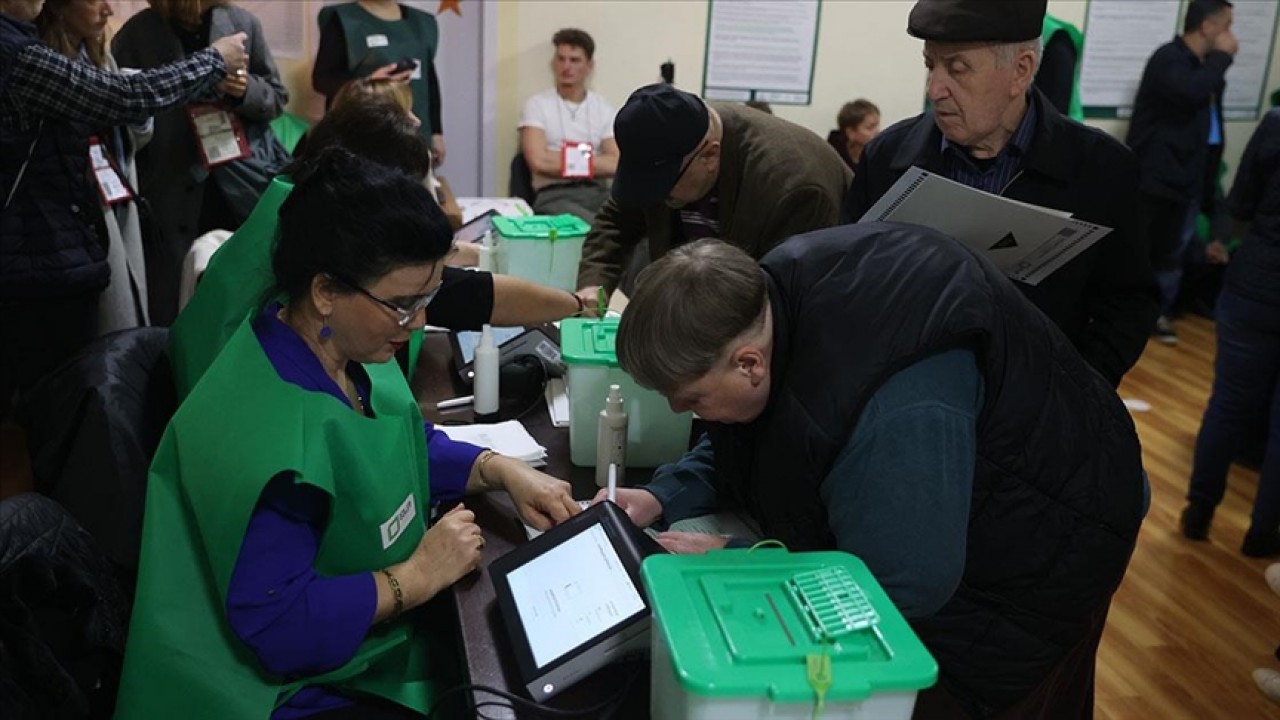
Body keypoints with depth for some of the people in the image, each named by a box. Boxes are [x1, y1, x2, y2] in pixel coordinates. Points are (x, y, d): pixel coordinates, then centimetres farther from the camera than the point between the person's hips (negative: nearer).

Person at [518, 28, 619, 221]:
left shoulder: (604, 108, 15)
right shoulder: (537, 105, 7)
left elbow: (616, 164, 2)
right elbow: (539, 161, -8)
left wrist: (567, 161, -4)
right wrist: (592, 161, 1)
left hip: (598, 192, 4)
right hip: (554, 195, -4)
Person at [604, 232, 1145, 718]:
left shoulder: (892, 410, -44)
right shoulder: (770, 293, -16)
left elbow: (900, 585, -34)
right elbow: (744, 440, 2)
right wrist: (664, 498, -12)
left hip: (1031, 546, -8)